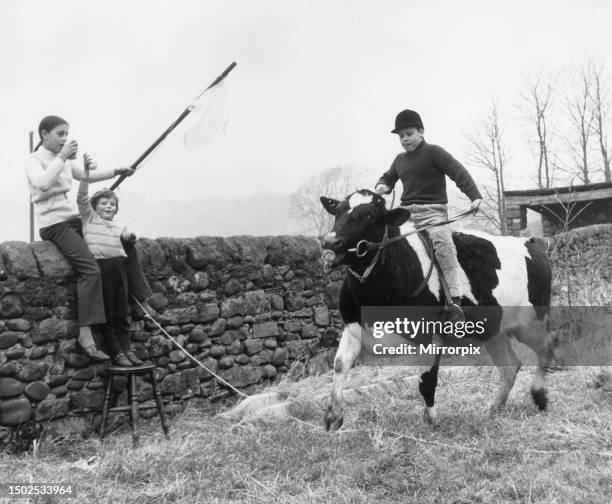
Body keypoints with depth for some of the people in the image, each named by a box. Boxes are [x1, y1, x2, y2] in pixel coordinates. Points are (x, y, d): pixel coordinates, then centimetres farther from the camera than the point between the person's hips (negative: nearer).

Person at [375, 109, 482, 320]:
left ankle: (454, 299, -32)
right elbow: (388, 177, 36)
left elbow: (458, 172, -8)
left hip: (432, 210, -7)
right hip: (406, 212, 7)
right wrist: (382, 186, 10)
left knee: (443, 242, -30)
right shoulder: (400, 159, 19)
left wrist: (475, 196, -21)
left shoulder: (434, 152, 0)